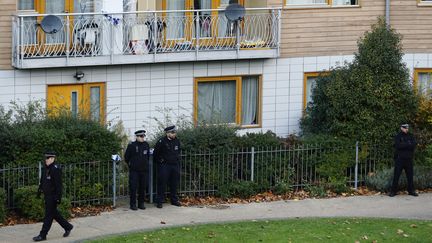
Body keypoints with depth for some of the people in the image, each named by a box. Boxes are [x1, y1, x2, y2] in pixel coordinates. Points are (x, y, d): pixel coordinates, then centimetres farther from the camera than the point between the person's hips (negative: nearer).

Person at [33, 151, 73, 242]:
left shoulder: (56, 169, -17)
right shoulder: (45, 168, 11)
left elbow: (58, 184, -20)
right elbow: (42, 180, 23)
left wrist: (58, 197, -22)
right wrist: (39, 190, 23)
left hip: (53, 196, -9)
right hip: (47, 195, 9)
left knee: (49, 215, -4)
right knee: (54, 213, 16)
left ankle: (43, 235, 0)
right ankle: (67, 227, 30)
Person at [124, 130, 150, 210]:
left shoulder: (146, 145, 6)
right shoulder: (131, 145, -6)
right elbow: (126, 157, 4)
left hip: (144, 170, 4)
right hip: (134, 170, -4)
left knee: (142, 188, 6)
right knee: (133, 187, -5)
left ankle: (141, 204, 15)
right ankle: (133, 204, 1)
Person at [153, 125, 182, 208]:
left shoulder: (177, 141, 6)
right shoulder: (162, 141, -10)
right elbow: (155, 153, -2)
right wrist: (159, 161, 0)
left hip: (175, 165, 5)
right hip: (164, 165, -5)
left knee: (174, 183, 11)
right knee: (162, 183, -4)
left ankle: (174, 200, 21)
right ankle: (159, 201, 1)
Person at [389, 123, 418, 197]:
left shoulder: (410, 136, 11)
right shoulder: (398, 136, 1)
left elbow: (414, 145, -3)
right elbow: (398, 145, -16)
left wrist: (404, 145, -13)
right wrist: (408, 145, -11)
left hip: (409, 159, 3)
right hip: (399, 158, -3)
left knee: (410, 175, 6)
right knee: (396, 175, -2)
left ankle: (411, 190, 14)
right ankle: (393, 191, 2)